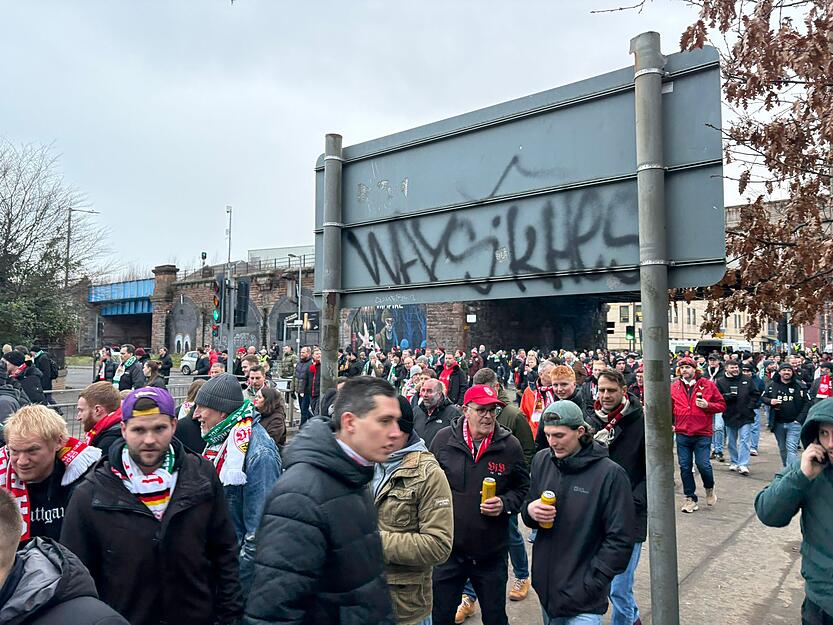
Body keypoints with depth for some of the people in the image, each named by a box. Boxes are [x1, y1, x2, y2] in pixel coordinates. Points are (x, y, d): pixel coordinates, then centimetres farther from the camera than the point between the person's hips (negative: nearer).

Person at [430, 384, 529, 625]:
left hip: (491, 553, 0)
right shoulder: (443, 439, -7)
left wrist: (505, 503, -13)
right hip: (448, 551, 0)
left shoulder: (510, 445, -7)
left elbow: (523, 488, 6)